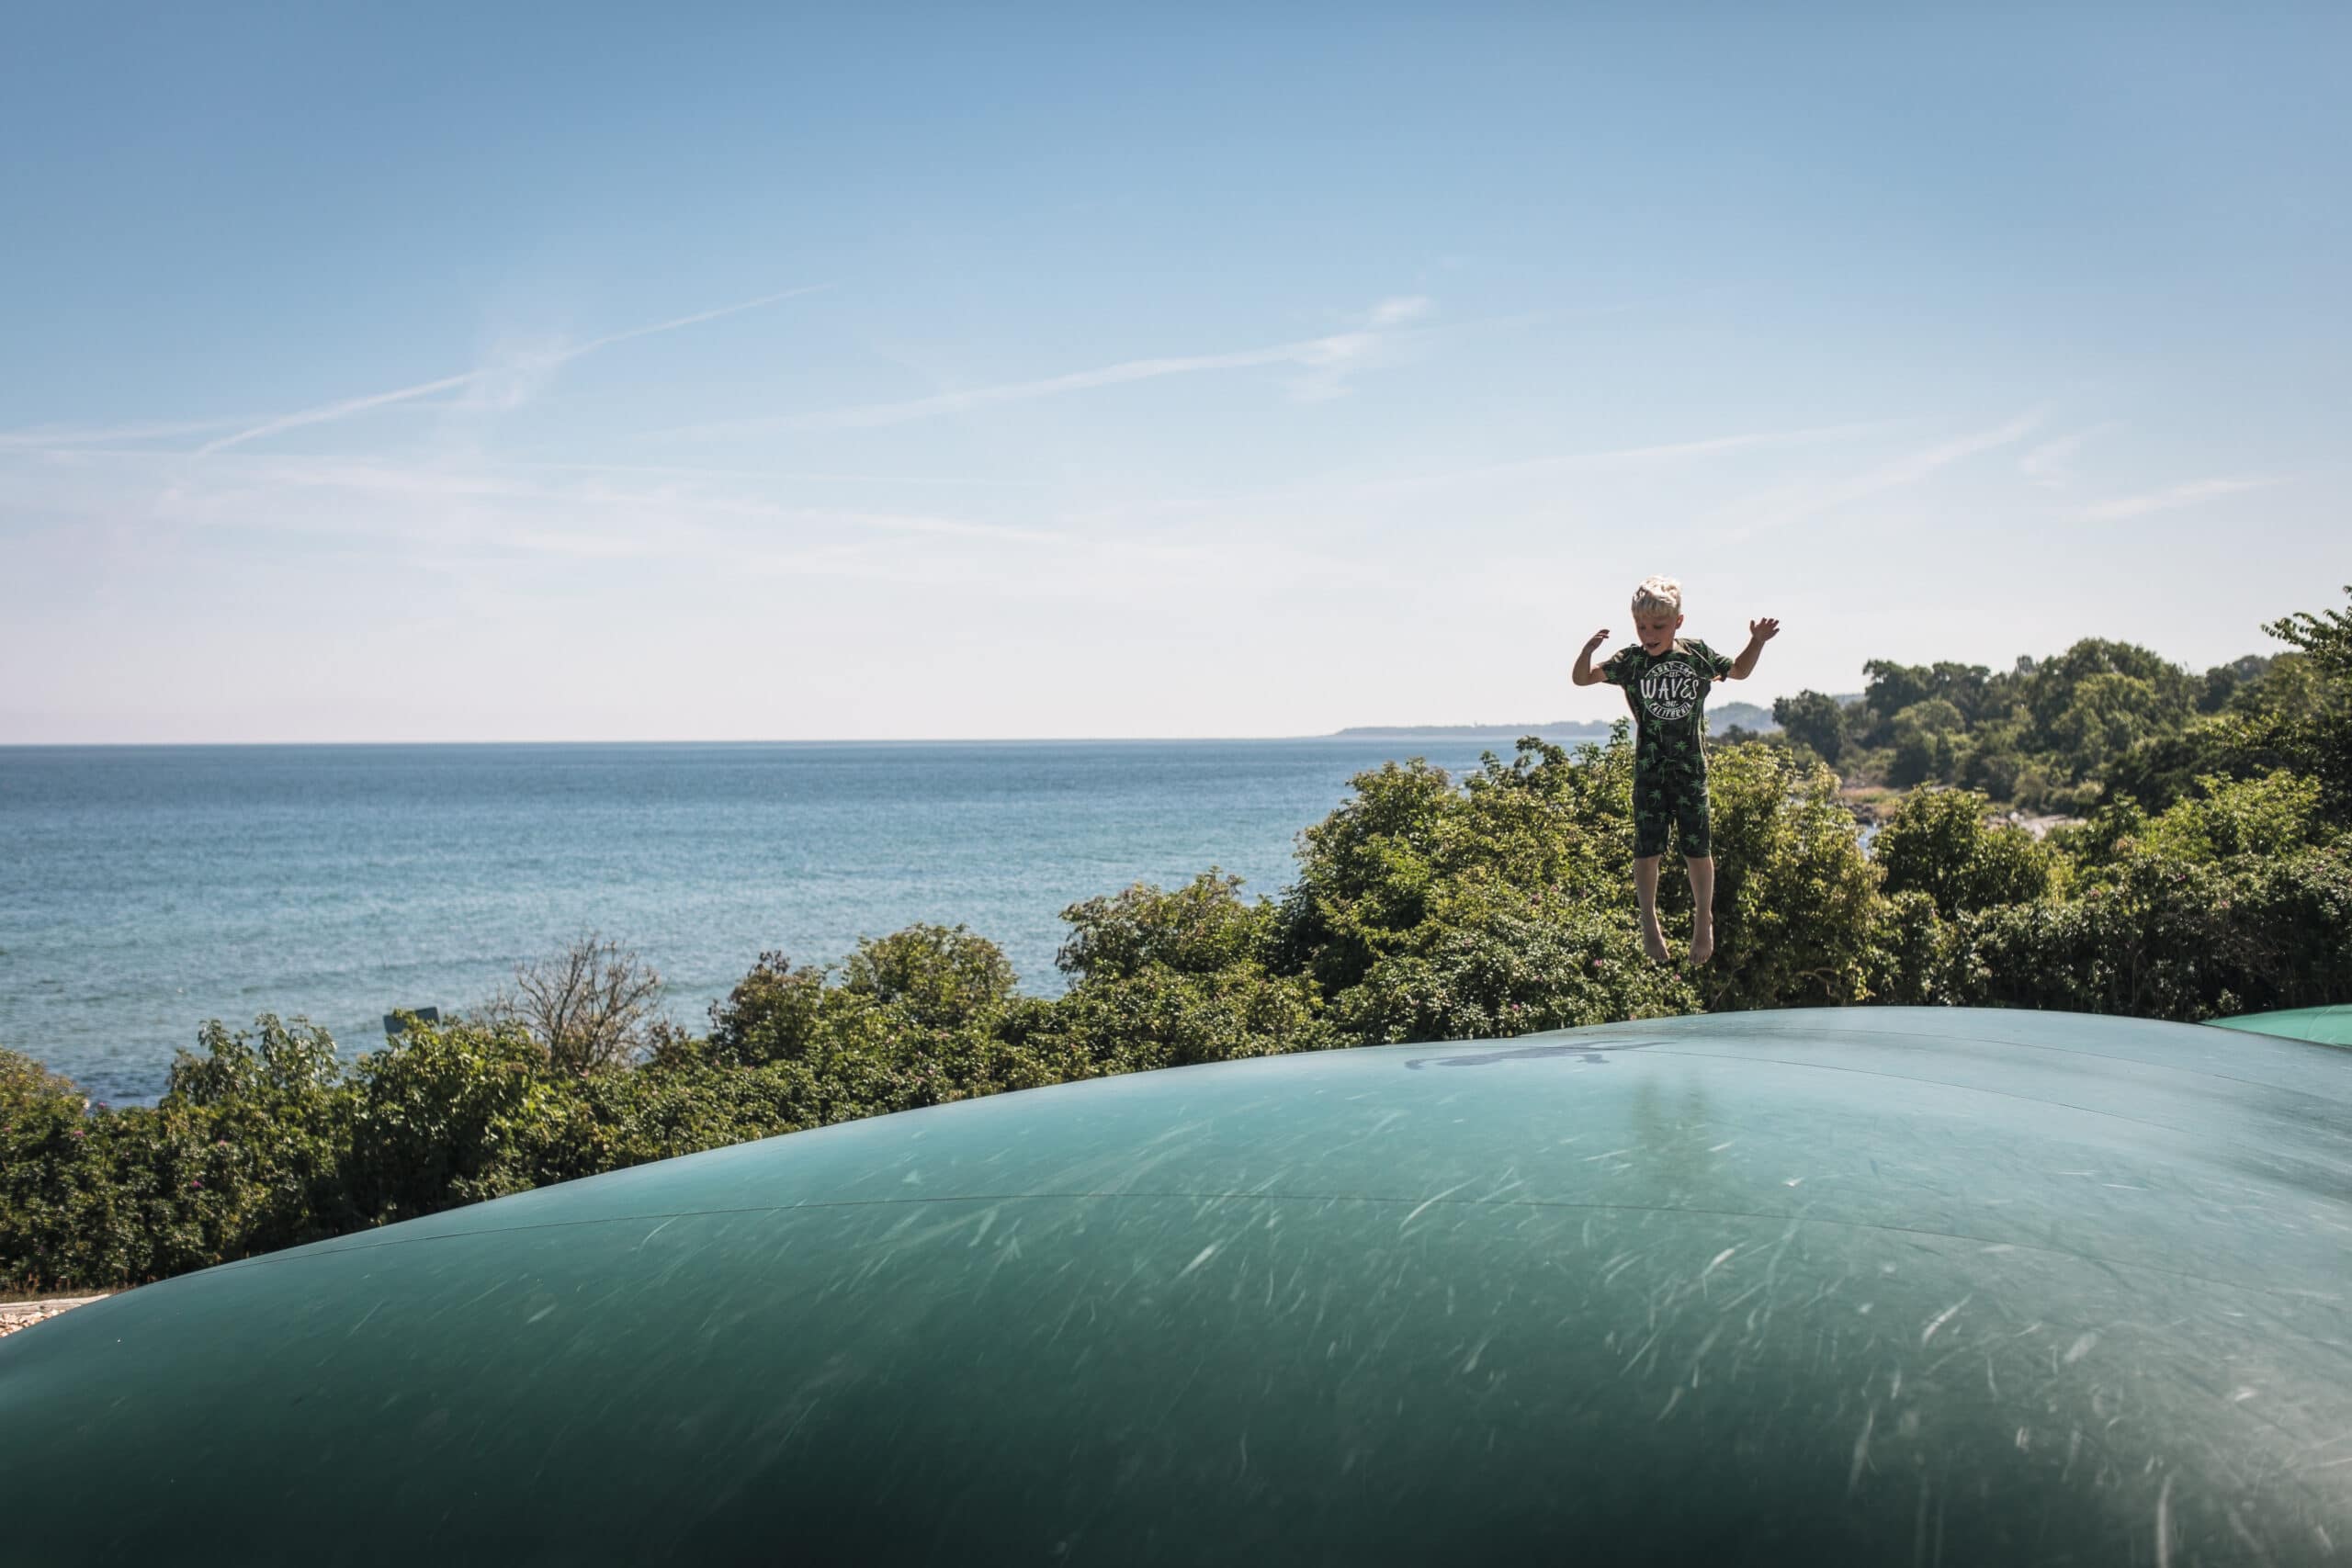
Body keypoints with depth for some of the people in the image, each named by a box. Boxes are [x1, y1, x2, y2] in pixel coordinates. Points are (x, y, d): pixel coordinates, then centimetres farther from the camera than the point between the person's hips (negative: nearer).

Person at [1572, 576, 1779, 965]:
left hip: (1691, 766, 1)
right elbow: (1582, 679, -10)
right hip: (1649, 768, -1)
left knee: (1697, 848, 5)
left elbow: (1738, 671, 18)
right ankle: (1649, 924, 18)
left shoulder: (1697, 654, -1)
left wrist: (1757, 642, 2)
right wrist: (1588, 650, -29)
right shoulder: (1630, 662, -6)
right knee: (1647, 849, 1)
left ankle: (1704, 921, 22)